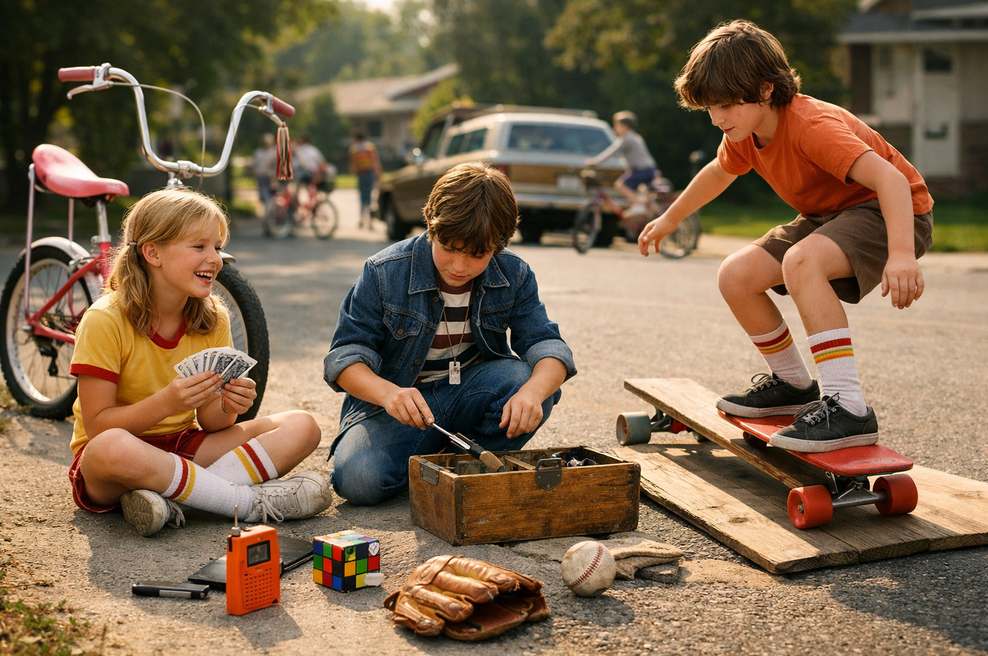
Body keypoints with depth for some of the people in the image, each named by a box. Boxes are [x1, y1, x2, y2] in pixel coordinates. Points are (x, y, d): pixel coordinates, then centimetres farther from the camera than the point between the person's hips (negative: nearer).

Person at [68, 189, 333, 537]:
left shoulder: (213, 318, 1)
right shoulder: (105, 321, -14)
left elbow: (211, 423, 2)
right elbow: (97, 426, -17)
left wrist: (228, 406, -22)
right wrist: (166, 402, -31)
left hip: (182, 447, 5)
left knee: (301, 427, -12)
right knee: (111, 448, -43)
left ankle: (169, 497, -28)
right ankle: (252, 502, -25)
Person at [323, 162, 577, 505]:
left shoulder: (513, 274, -7)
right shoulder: (384, 273, -15)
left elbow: (545, 344, -13)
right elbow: (345, 355, -14)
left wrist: (534, 390, -38)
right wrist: (387, 392, -38)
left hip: (469, 396, 2)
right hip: (400, 402, -2)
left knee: (527, 381, -30)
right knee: (357, 480, -30)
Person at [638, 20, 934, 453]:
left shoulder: (812, 126, -30)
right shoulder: (745, 134, -3)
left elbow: (889, 178, -40)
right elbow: (718, 173, 21)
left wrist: (901, 254, -53)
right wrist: (670, 218, 32)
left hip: (895, 213, -9)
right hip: (828, 216, 9)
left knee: (800, 262, -37)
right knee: (736, 277, -6)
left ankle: (848, 409, -37)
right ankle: (792, 384, 15)